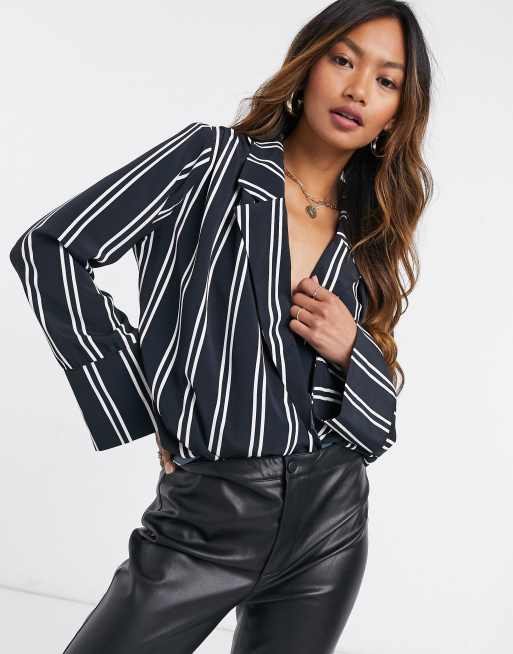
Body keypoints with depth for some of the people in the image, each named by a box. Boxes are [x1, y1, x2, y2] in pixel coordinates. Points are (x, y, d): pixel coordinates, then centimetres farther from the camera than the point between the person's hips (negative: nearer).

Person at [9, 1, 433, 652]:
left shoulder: (368, 238, 10)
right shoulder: (212, 159, -3)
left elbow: (378, 422, 13)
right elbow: (51, 248, -9)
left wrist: (353, 350, -9)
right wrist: (141, 409, -8)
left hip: (330, 515, 5)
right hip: (211, 512, -4)